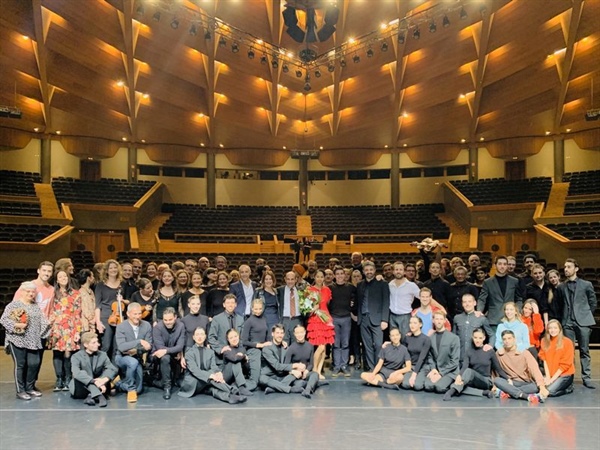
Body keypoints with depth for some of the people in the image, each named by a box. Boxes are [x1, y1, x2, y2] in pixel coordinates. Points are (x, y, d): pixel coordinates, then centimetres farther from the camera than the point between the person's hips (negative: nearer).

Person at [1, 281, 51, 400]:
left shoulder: (36, 307, 16)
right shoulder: (13, 305, -3)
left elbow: (42, 321, 12)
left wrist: (47, 323, -6)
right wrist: (16, 325, -19)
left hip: (33, 341, 5)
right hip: (17, 340, -5)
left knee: (34, 364, 4)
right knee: (20, 365, -2)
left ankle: (30, 387, 21)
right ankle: (20, 391, 7)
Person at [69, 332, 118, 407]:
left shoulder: (102, 355, 2)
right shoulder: (76, 357, -9)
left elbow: (114, 369, -11)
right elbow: (76, 373, -29)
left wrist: (105, 379, -32)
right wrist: (94, 381, -39)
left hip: (98, 387, 3)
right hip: (81, 389, -3)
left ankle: (91, 396, -34)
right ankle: (99, 396, -43)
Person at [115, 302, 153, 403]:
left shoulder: (147, 326, -6)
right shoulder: (121, 327, -14)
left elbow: (149, 346, -6)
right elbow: (121, 347, -26)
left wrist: (136, 350, -24)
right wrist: (139, 341, -35)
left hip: (138, 359, 4)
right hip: (122, 358, -4)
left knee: (138, 390, -4)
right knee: (133, 362, -39)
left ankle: (119, 383, 26)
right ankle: (131, 389, -15)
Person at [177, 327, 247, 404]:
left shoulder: (210, 351, 14)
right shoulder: (189, 352, -1)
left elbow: (213, 366, -2)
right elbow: (194, 369, -17)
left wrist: (218, 373, -28)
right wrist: (211, 375, -33)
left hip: (206, 382, 3)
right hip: (192, 382, -3)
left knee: (213, 388, -32)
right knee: (210, 379, -32)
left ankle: (229, 396, -61)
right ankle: (232, 392, -44)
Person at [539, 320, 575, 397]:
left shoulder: (567, 342, -11)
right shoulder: (544, 341, 3)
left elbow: (565, 364, -12)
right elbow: (544, 359, 1)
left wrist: (552, 379, -16)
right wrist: (548, 376, -11)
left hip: (565, 374, -4)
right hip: (550, 374, 4)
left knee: (550, 391, -24)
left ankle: (568, 388, 4)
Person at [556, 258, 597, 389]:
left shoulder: (586, 285, 5)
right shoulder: (561, 287, 11)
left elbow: (593, 303, 9)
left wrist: (585, 315, 8)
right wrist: (565, 316, 9)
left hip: (583, 321, -1)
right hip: (568, 322, 2)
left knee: (584, 351, 2)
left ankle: (586, 378, 8)